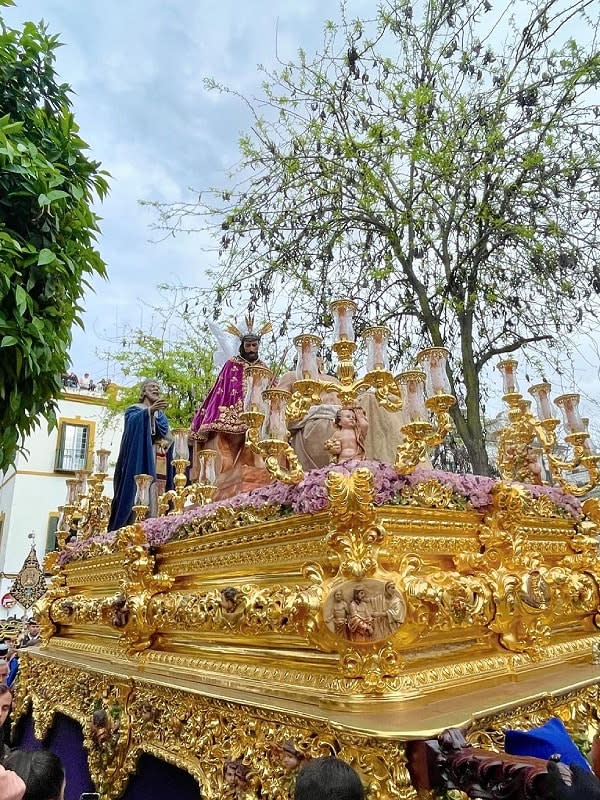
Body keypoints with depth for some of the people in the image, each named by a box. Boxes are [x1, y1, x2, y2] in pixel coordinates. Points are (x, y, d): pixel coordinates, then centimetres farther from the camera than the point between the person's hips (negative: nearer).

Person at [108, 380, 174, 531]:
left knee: (154, 491, -4)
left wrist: (164, 443, -8)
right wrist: (150, 410, -32)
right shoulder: (135, 409, 9)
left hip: (157, 459, 5)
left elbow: (169, 436, 14)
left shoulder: (161, 414, 24)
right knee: (138, 489, -15)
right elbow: (133, 421, -16)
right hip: (140, 456, -5)